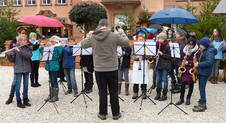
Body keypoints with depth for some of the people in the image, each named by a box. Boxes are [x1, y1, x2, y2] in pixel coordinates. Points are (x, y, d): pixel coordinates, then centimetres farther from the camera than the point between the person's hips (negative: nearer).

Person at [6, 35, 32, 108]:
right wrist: (8, 54, -26)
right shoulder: (15, 49, -5)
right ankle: (18, 101, 13)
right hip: (18, 69, -3)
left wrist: (19, 51, -25)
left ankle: (25, 100, 24)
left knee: (26, 85, 12)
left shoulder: (28, 48, 2)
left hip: (26, 69, 3)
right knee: (18, 85, 3)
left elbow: (28, 56, -18)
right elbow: (12, 60, -8)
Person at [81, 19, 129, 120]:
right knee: (113, 92, 10)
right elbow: (126, 43, 0)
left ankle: (102, 114, 20)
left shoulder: (92, 37, -4)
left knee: (102, 92, 10)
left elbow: (83, 45, 12)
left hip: (99, 70, 1)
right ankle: (116, 114, 21)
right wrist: (122, 33, 15)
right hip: (112, 69, -1)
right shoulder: (114, 36, -9)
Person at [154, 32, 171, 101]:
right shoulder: (157, 45, 8)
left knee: (164, 79, 1)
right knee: (158, 79, 11)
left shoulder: (167, 46, -8)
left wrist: (162, 54, -21)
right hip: (158, 65, 5)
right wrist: (155, 56, -2)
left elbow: (170, 57, -11)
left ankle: (164, 95, 10)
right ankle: (158, 94, 22)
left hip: (165, 65, -5)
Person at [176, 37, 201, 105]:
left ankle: (188, 98, 25)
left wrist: (188, 62, -20)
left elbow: (197, 61, -12)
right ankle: (181, 99, 9)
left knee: (191, 84, 9)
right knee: (183, 84, -4)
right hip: (185, 69, 2)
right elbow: (181, 59, 11)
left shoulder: (197, 51, -7)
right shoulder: (184, 50, 4)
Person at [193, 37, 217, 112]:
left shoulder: (209, 52, -17)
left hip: (205, 73, -10)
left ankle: (202, 106, 3)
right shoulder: (204, 51, 12)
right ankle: (202, 103, 25)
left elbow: (209, 62, -28)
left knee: (202, 88, -5)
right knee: (201, 88, 14)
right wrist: (197, 63, 7)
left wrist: (198, 64, -22)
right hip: (202, 72, 10)